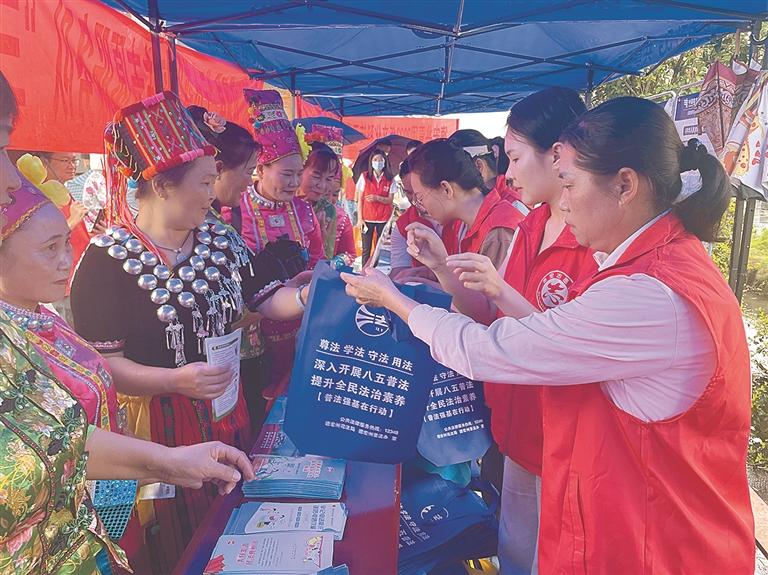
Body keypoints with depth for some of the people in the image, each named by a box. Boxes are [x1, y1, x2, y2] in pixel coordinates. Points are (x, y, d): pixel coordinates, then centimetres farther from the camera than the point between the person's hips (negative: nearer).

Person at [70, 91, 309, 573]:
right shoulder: (107, 259, -16)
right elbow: (98, 363, -17)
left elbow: (267, 298, 5)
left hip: (229, 413, 6)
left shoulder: (219, 239, 2)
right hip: (158, 426, -5)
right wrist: (175, 380, -30)